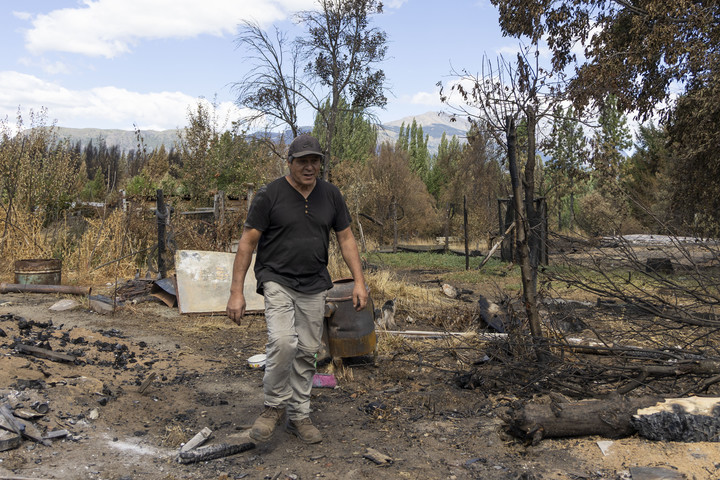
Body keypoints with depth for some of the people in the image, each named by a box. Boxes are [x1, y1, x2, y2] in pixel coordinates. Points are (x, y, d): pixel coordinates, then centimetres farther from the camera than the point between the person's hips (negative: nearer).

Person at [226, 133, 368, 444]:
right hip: (277, 281, -4)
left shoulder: (330, 195, 5)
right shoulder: (270, 195, -8)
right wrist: (236, 291, -10)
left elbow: (346, 238, 10)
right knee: (283, 342, -22)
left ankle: (299, 416, 23)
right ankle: (275, 405, 2)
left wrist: (359, 281, 1)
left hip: (315, 285, 4)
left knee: (307, 352, 7)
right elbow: (248, 242, -7)